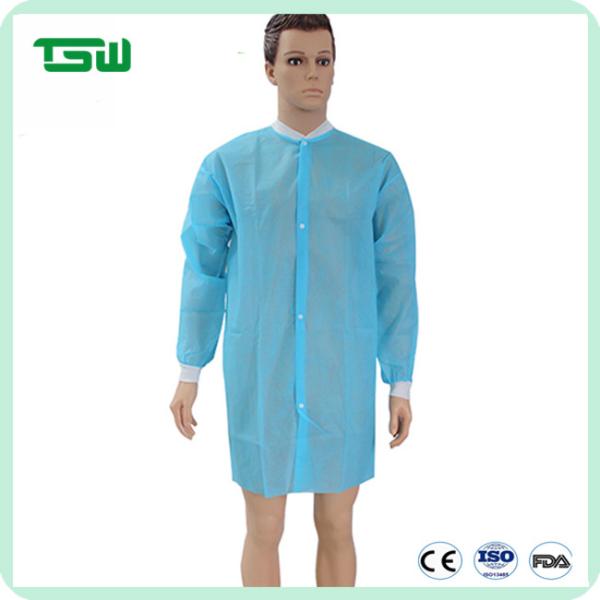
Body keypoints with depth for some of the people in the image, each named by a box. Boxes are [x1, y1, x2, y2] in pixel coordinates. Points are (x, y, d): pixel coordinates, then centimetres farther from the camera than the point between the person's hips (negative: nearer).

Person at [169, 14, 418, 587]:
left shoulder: (376, 168, 1)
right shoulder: (227, 164, 1)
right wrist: (189, 372, 3)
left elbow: (395, 278, 2)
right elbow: (203, 269, 4)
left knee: (337, 528, 13)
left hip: (343, 378, 1)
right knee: (263, 530, 12)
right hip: (258, 374, 0)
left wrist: (401, 383, 2)